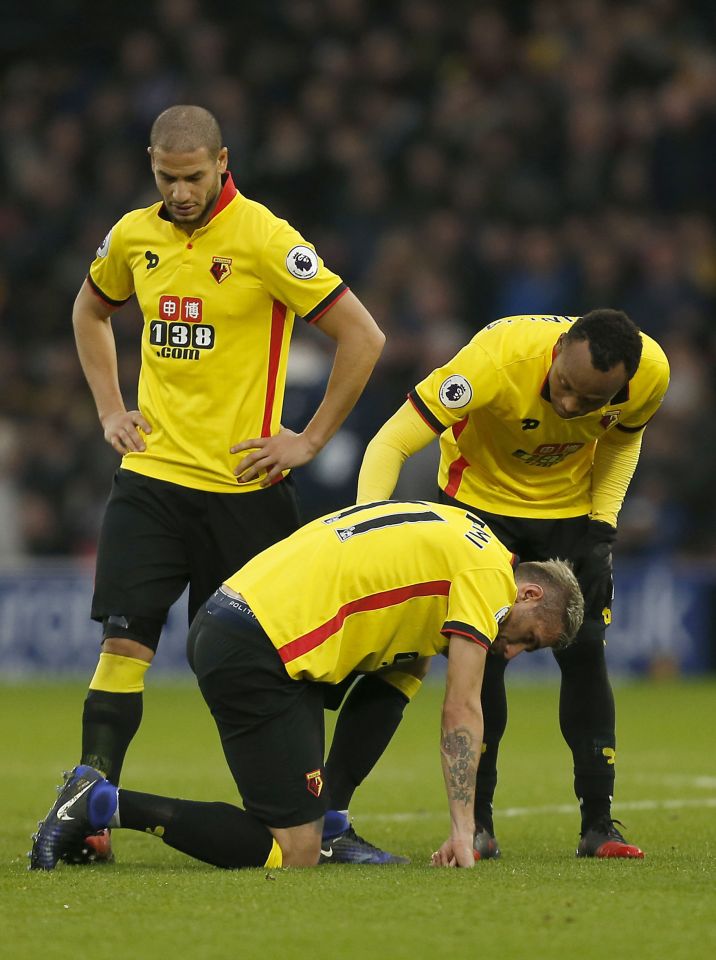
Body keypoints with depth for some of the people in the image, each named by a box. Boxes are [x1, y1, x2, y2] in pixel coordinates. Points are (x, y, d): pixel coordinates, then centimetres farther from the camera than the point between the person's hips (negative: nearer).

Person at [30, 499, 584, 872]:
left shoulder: (454, 536, 23)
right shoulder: (489, 572, -3)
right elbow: (461, 710, -6)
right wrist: (463, 830, -4)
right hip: (256, 652, -10)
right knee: (295, 854, -11)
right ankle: (104, 805, -13)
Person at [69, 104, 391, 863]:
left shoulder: (264, 241, -12)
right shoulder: (133, 237, 4)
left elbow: (362, 337, -11)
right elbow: (90, 311, 27)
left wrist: (311, 439, -9)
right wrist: (109, 407, 15)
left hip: (242, 482, -3)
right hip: (151, 474, 3)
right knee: (124, 640, -8)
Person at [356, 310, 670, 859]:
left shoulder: (650, 373, -27)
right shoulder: (498, 359, -39)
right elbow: (391, 444, -37)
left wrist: (602, 525, -10)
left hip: (572, 506, 2)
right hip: (481, 499, -2)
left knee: (585, 652, -5)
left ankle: (598, 822, 2)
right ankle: (476, 822, 1)